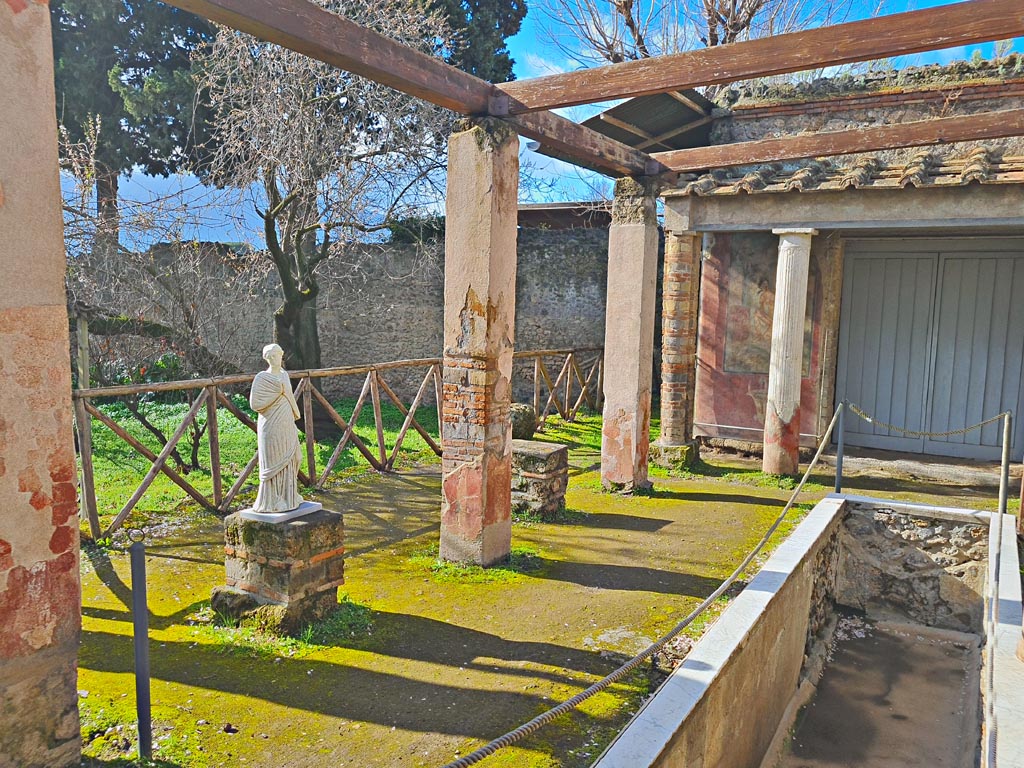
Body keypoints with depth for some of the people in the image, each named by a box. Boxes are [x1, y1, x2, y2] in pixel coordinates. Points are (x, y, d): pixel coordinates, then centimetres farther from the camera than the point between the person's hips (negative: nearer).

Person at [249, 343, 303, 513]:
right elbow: (255, 404, -16)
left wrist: (294, 416, 18)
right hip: (272, 427, -7)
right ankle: (271, 501, 8)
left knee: (288, 461, 12)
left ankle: (287, 496, 24)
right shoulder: (262, 378, -10)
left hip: (287, 425, 7)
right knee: (273, 463, -1)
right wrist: (276, 394, -14)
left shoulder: (284, 374, 11)